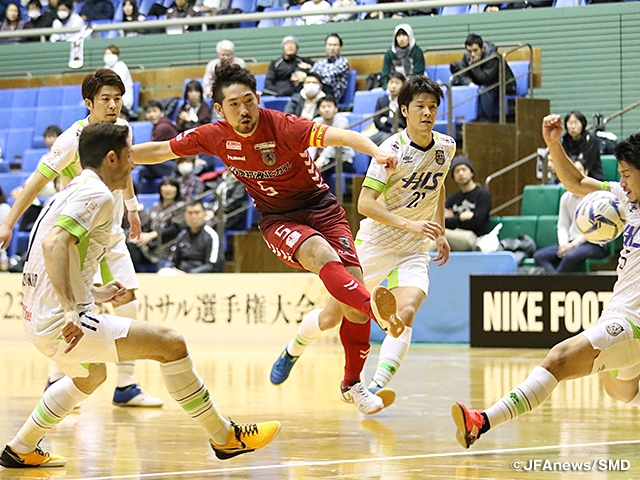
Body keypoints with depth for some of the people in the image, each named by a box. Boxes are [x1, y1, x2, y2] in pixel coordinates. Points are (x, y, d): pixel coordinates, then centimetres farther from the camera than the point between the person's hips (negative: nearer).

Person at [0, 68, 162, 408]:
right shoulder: (73, 140, -20)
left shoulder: (122, 128, 0)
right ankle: (56, 383, 0)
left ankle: (126, 387, 8)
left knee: (128, 307, 2)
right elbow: (38, 180, -16)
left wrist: (131, 207, 28)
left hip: (112, 233, 7)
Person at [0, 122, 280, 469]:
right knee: (169, 343, -9)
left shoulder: (74, 191, 18)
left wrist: (93, 294, 28)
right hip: (61, 323, -10)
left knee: (91, 376, 36)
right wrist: (71, 312, -31)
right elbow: (54, 244, -27)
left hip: (38, 319, 10)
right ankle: (224, 437, -3)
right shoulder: (97, 194, -12)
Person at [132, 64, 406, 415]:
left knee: (351, 296, -11)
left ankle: (353, 384, 7)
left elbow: (338, 135, -36)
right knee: (321, 254, -34)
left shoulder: (281, 126, -22)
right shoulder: (214, 136, -10)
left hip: (320, 206, 0)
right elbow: (160, 151, 6)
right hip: (277, 219, 0)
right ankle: (376, 309, -60)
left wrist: (376, 151, -55)